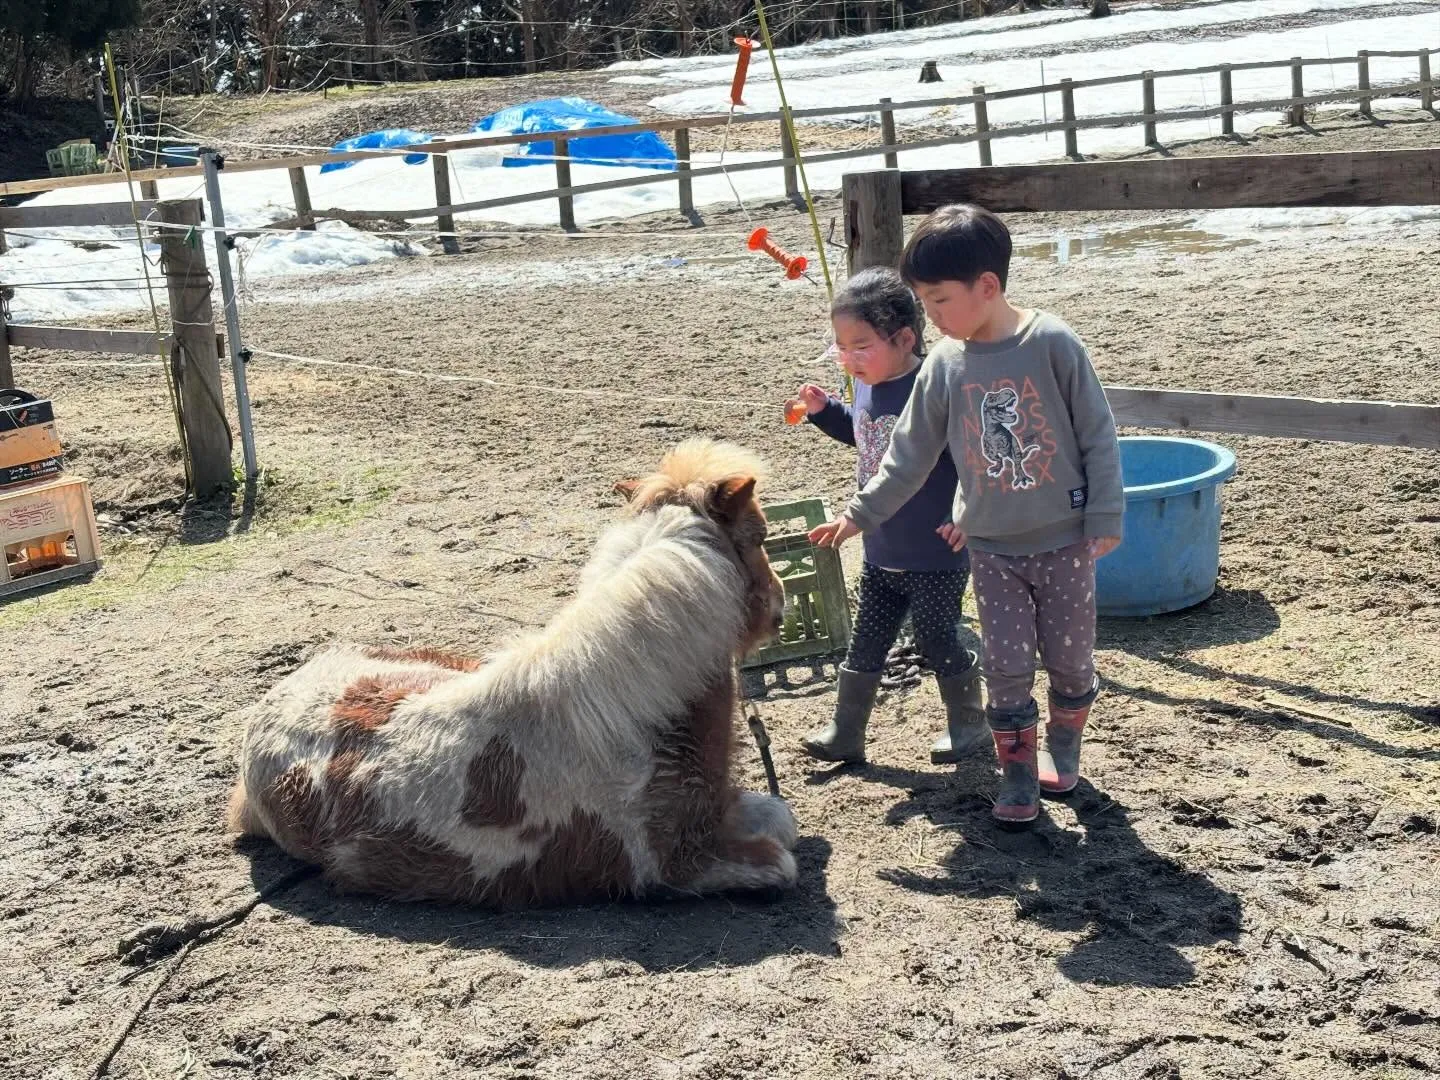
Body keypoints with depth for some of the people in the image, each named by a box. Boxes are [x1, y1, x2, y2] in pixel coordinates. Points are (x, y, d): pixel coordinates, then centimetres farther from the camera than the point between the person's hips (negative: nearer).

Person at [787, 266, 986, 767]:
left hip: (937, 556, -7)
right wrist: (823, 410, 8)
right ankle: (845, 733, 26)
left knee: (938, 640, 7)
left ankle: (968, 723, 29)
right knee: (865, 643, 14)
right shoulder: (867, 385, 0)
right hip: (881, 551, 7)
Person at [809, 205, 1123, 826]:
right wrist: (862, 514, 6)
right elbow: (911, 453, 6)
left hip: (1064, 539, -2)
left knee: (1070, 657, 10)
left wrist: (1106, 518, -8)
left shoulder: (1052, 344, -14)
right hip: (991, 547, 2)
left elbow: (1097, 435, -9)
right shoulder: (945, 364, -3)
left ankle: (1063, 749, 35)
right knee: (1006, 665, 2)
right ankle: (1018, 774, 16)